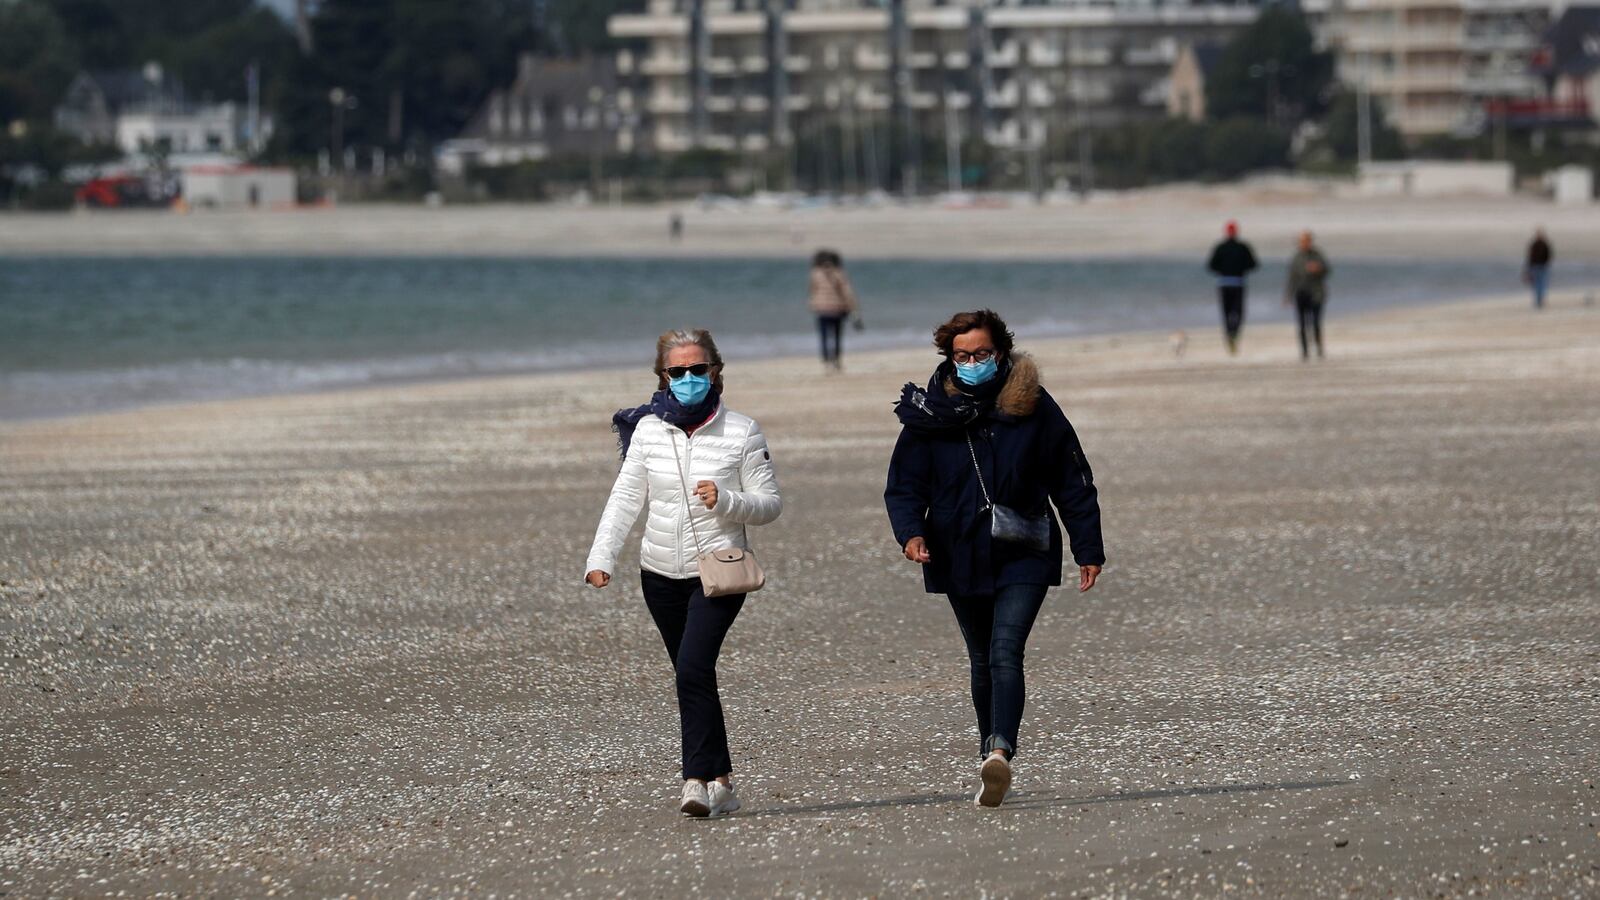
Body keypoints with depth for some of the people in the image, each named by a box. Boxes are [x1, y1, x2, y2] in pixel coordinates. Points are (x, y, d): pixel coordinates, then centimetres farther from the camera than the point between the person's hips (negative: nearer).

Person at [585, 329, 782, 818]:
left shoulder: (741, 432, -3)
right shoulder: (647, 431, 3)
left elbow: (770, 503, -1)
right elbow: (625, 500, 1)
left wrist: (725, 500, -20)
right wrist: (601, 557, -11)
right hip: (662, 575, 4)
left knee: (694, 669, -20)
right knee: (693, 679, 9)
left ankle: (697, 780, -22)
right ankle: (720, 781, 19)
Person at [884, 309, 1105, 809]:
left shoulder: (1034, 407, -2)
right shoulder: (930, 414, 0)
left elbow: (1073, 483, 4)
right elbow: (904, 485, 2)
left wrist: (1089, 550, 4)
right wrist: (911, 532, -19)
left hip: (1023, 558, -3)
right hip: (960, 558, 3)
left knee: (1005, 653, -19)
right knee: (982, 661, 12)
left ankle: (999, 753, -33)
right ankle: (991, 756, 23)